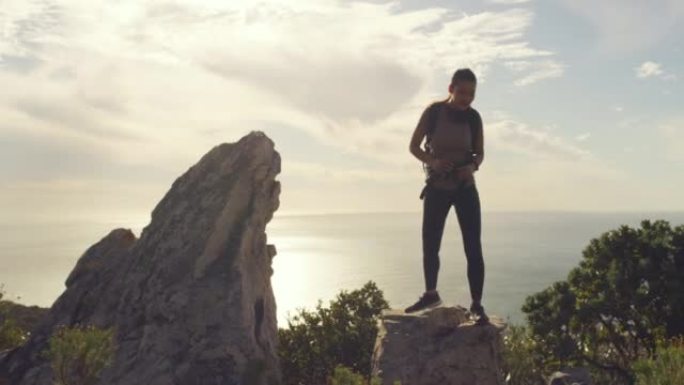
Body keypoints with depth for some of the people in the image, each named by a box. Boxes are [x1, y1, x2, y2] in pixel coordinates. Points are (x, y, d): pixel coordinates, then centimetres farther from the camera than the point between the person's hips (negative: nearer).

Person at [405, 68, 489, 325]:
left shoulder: (474, 117, -6)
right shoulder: (433, 112, -9)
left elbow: (480, 152, 6)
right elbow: (414, 146, -3)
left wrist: (473, 166, -16)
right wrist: (432, 161, -22)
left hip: (465, 188, 0)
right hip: (437, 188, 0)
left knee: (473, 247, -5)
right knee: (430, 245, 7)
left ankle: (477, 305, 3)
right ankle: (431, 294, 28)